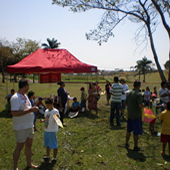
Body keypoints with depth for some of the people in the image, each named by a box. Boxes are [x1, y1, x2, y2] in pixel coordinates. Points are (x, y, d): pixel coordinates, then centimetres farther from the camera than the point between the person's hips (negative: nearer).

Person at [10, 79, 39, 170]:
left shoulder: (25, 96, 11)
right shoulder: (15, 98, -19)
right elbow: (14, 113, -27)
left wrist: (33, 108, 6)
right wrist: (29, 110, -26)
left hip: (30, 126, 9)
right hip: (21, 127, -9)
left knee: (29, 145, 17)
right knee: (20, 146, 3)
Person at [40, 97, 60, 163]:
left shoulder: (55, 111, -14)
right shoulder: (46, 111, 8)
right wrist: (43, 121, -1)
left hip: (52, 131, -7)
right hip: (46, 130, 7)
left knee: (54, 145, 5)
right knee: (47, 144, 18)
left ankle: (54, 158, 19)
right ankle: (47, 156, 33)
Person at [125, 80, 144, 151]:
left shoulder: (129, 93, 5)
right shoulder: (138, 94, -17)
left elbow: (126, 103, 13)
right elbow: (140, 105, -24)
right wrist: (143, 105, -4)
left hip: (129, 115, 7)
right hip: (136, 116, -7)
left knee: (128, 130, 18)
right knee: (136, 132, 4)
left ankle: (126, 143, 30)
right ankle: (136, 146, 13)